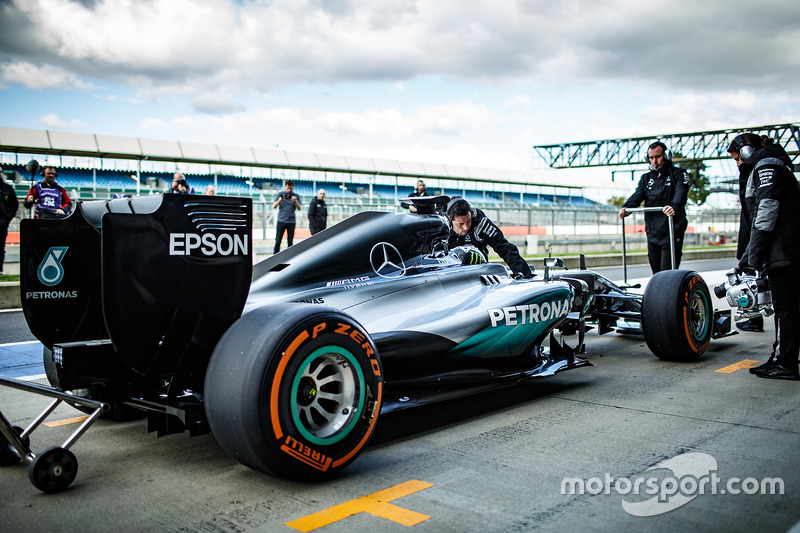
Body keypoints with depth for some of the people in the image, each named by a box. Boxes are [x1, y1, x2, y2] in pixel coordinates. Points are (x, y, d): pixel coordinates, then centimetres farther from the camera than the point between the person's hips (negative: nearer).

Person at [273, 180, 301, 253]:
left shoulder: (296, 196, 8)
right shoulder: (280, 194, 6)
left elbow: (299, 208, -1)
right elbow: (274, 206, 1)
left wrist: (295, 201, -20)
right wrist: (279, 200, -18)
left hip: (291, 222, 1)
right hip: (281, 221, -1)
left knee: (290, 242, 1)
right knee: (278, 241, -5)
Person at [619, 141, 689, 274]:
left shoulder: (678, 174, 2)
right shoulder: (646, 178, 17)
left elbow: (680, 194, -16)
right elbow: (637, 195, 2)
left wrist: (674, 207, -39)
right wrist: (626, 208, -20)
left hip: (672, 232, -5)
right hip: (652, 233, 5)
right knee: (656, 273, 9)